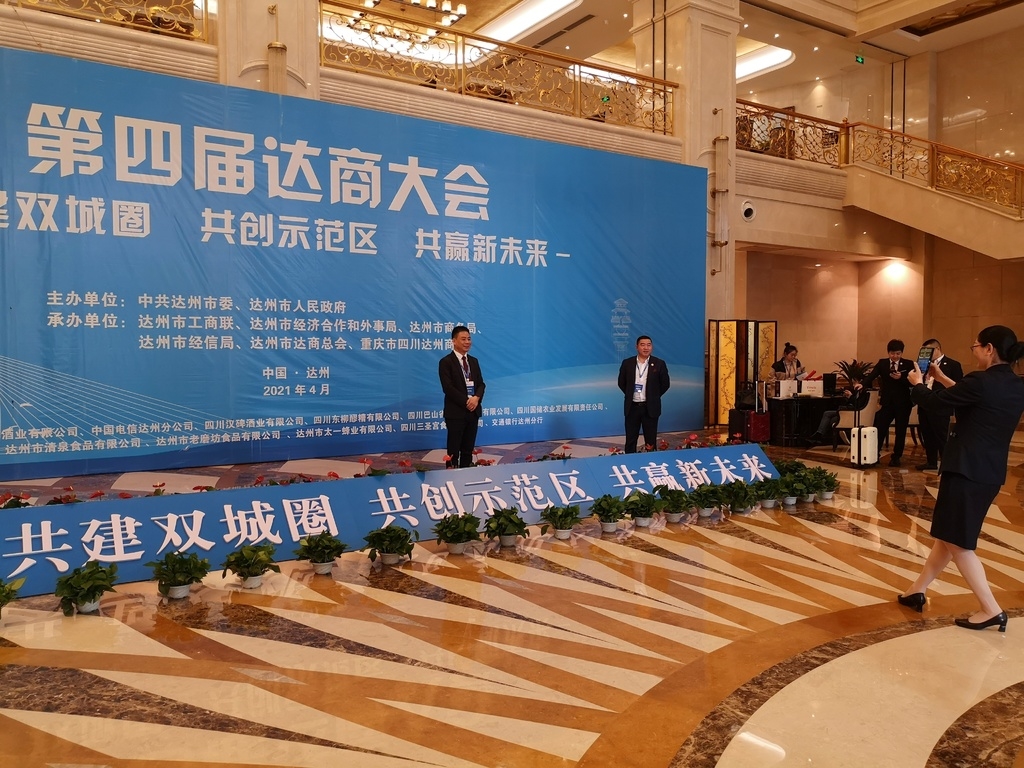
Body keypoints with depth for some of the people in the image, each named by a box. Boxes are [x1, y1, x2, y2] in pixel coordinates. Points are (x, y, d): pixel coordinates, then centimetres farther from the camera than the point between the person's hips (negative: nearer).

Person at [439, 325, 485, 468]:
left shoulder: (474, 361, 13)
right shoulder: (446, 362, -7)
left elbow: (481, 384, 10)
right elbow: (448, 388, -14)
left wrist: (476, 398, -10)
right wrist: (466, 401, -17)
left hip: (473, 411, 6)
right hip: (456, 412, -6)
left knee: (468, 449, 11)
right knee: (453, 450, 1)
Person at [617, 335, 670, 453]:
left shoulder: (659, 364, -3)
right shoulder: (627, 363, 0)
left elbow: (665, 384, 3)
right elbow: (621, 383, 10)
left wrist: (654, 396, 3)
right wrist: (630, 395, 7)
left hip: (650, 407, -1)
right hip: (632, 406, 1)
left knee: (651, 440, 6)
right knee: (630, 440, 7)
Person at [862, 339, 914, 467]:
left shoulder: (908, 364, 0)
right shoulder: (882, 363, 4)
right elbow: (872, 376, -11)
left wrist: (901, 378, -24)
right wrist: (863, 385, -29)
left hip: (903, 403, -1)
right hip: (887, 402, 1)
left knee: (900, 432, 7)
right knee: (879, 429, -1)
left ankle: (896, 457, 18)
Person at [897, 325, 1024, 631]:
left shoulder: (982, 381, -18)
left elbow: (934, 400, -8)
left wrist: (918, 383, 13)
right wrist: (943, 379, 29)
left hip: (967, 469, -9)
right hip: (991, 470, 9)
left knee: (957, 542, 1)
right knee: (948, 534, 17)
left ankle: (992, 610, 2)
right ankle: (917, 591, 27)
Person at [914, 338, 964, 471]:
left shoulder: (952, 364, -6)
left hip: (940, 407, -7)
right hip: (924, 406, 7)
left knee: (941, 437, -3)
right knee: (927, 436, 13)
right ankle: (931, 462, 23)